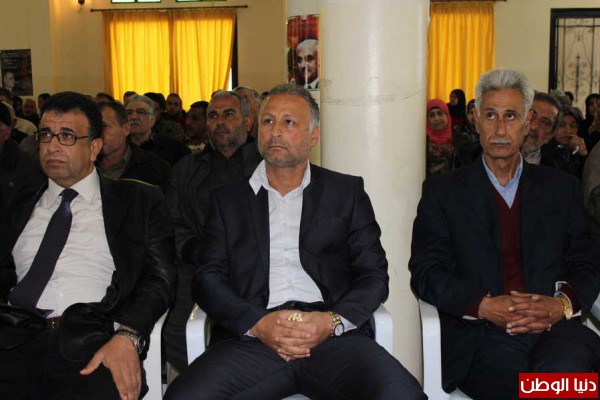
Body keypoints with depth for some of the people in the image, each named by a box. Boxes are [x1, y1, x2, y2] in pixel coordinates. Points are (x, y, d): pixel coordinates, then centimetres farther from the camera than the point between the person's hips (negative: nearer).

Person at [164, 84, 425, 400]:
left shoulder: (347, 191, 16)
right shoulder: (228, 198, 17)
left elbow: (374, 274, 10)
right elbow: (207, 277, 9)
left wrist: (333, 321, -9)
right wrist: (257, 324, -9)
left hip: (333, 336, 0)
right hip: (251, 338, 1)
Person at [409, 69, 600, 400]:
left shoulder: (562, 188, 18)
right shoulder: (442, 192, 10)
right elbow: (425, 272, 2)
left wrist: (562, 304, -8)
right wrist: (484, 306, -14)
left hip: (553, 327, 2)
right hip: (479, 336, -1)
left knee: (566, 371, -33)